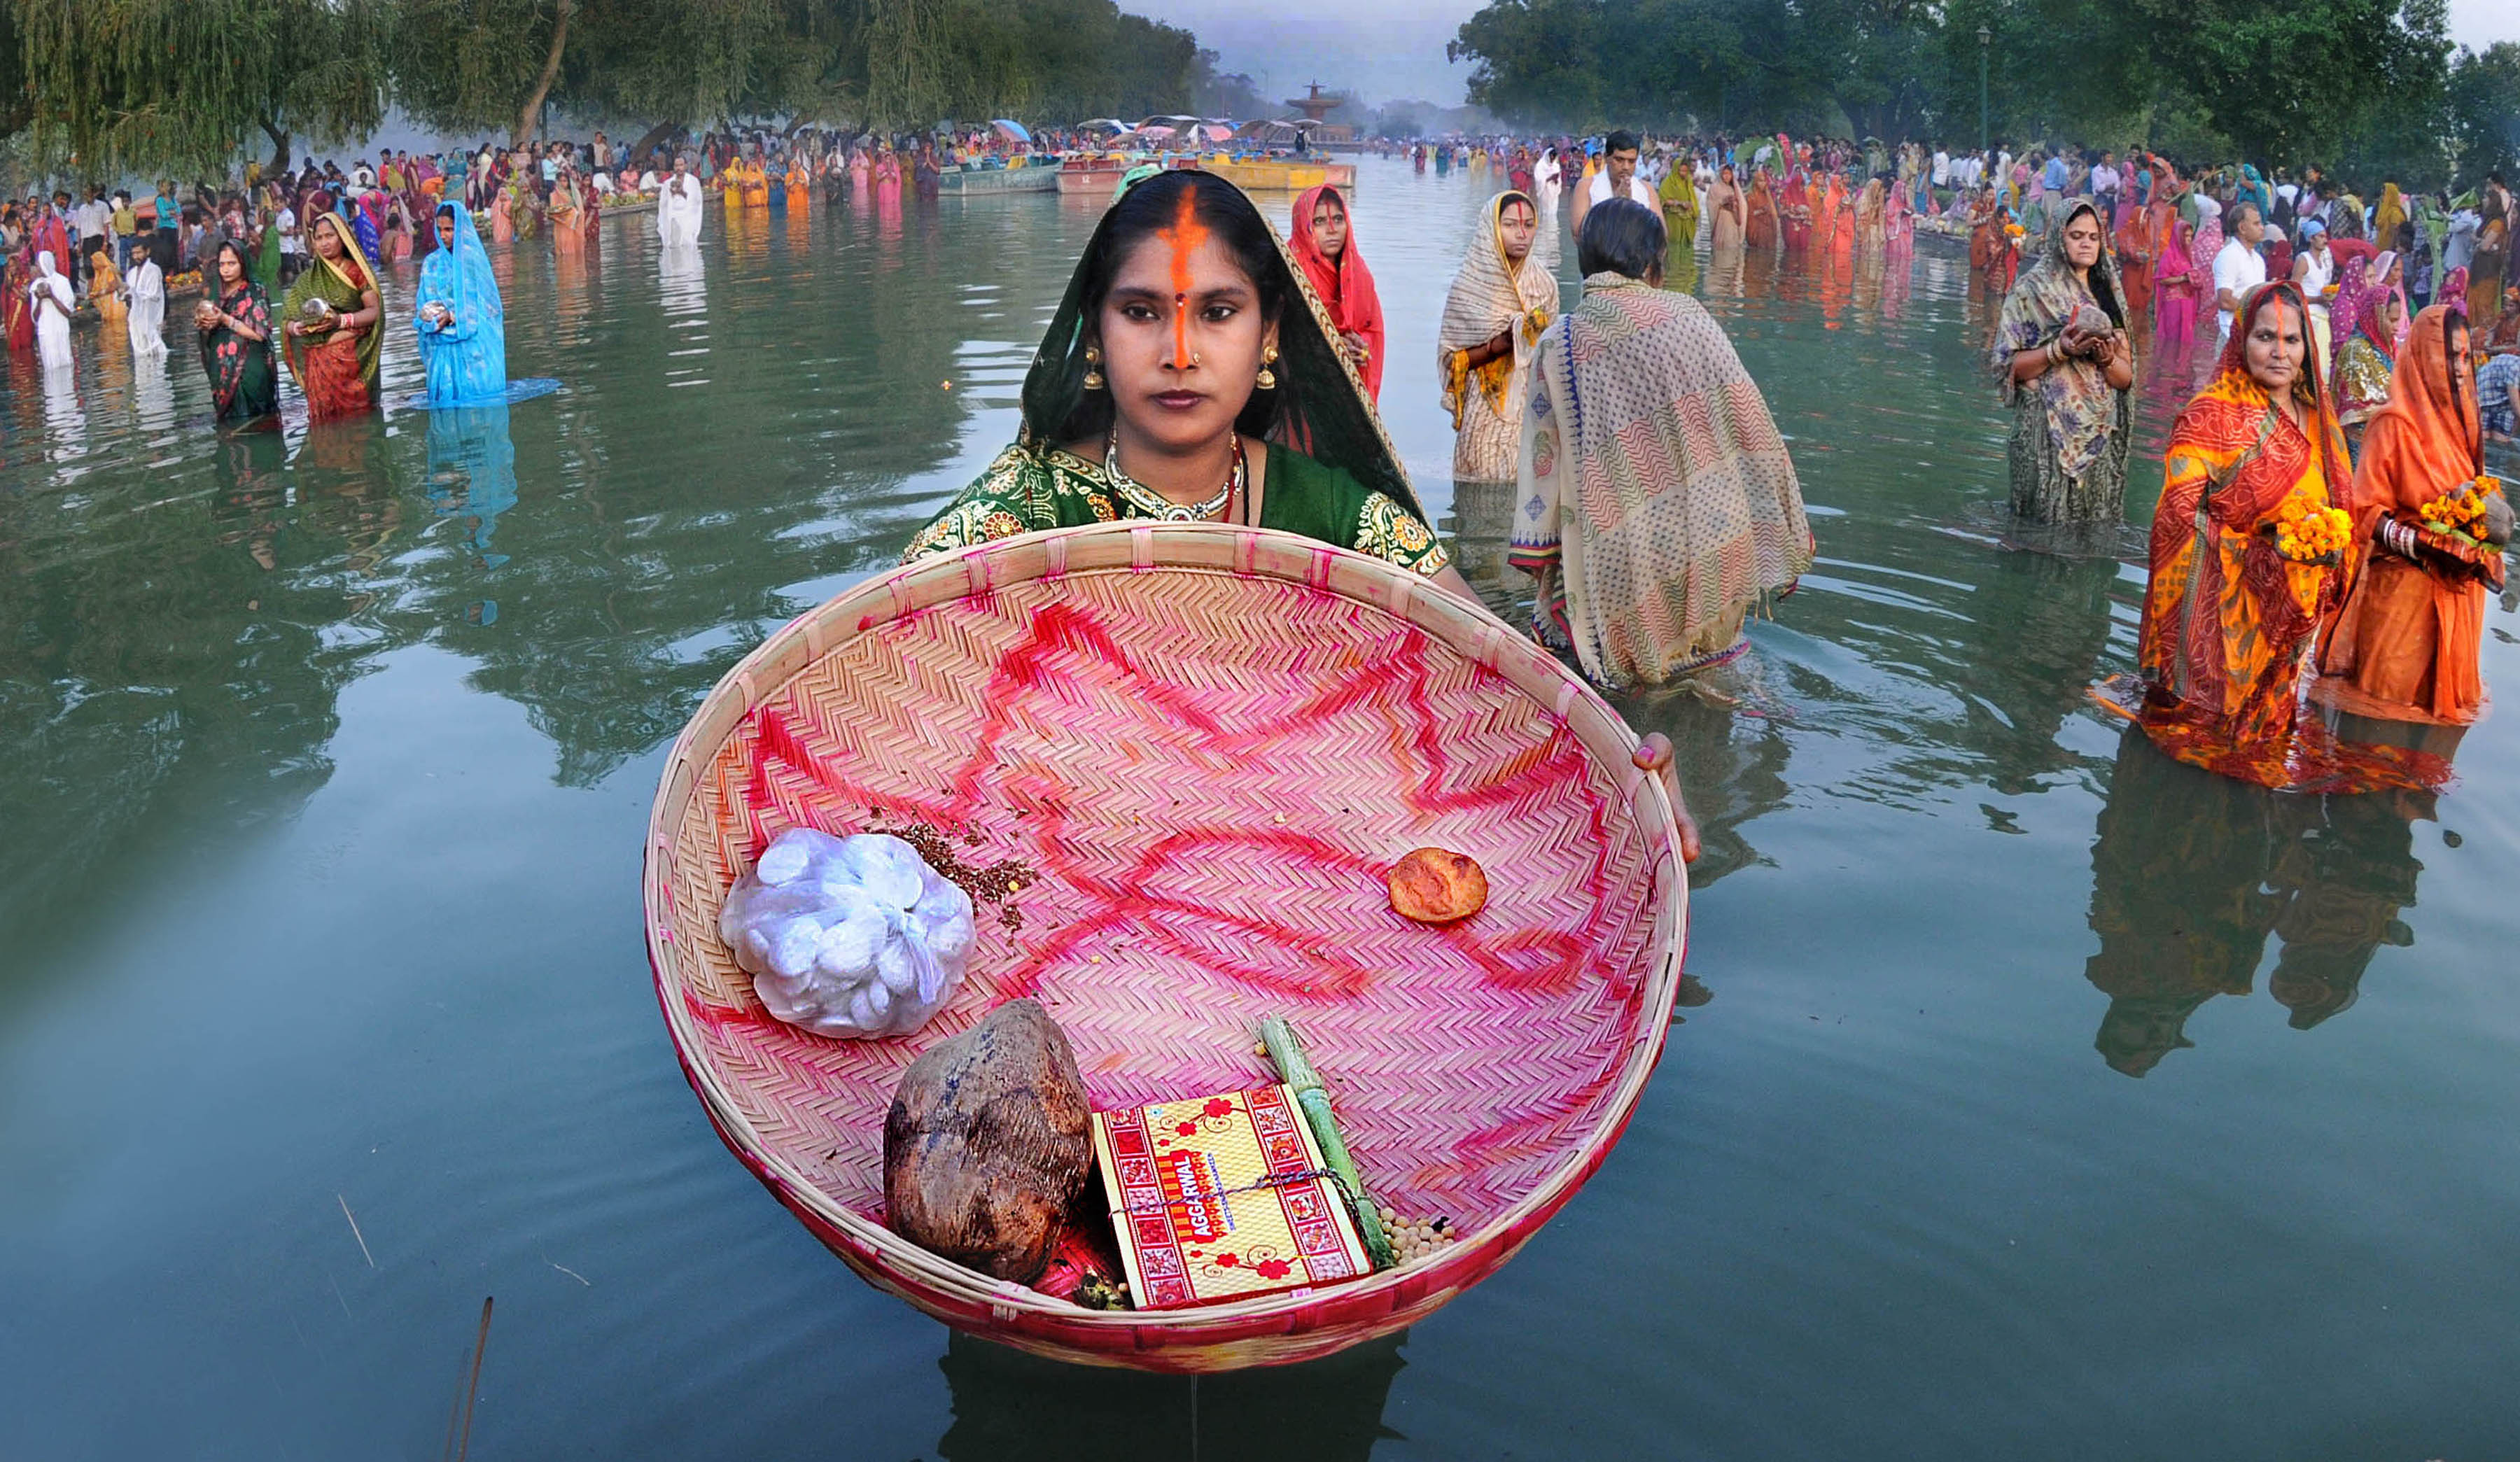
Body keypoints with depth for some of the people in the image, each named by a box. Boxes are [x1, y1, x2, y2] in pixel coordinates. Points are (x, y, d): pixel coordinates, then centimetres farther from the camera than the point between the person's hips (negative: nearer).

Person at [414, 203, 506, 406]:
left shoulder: (474, 259, -1)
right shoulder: (432, 263, 11)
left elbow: (483, 304, -5)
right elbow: (425, 303, 12)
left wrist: (452, 317, -15)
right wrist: (427, 316, -10)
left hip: (472, 343, -3)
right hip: (442, 345, 3)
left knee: (475, 392, -6)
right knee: (446, 394, -2)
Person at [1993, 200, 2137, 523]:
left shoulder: (2108, 294, 16)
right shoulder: (2031, 289, 1)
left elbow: (2126, 379, 11)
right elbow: (2009, 365, -7)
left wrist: (2107, 358, -10)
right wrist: (2060, 350, -19)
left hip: (2101, 434, 4)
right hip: (2048, 434, -4)